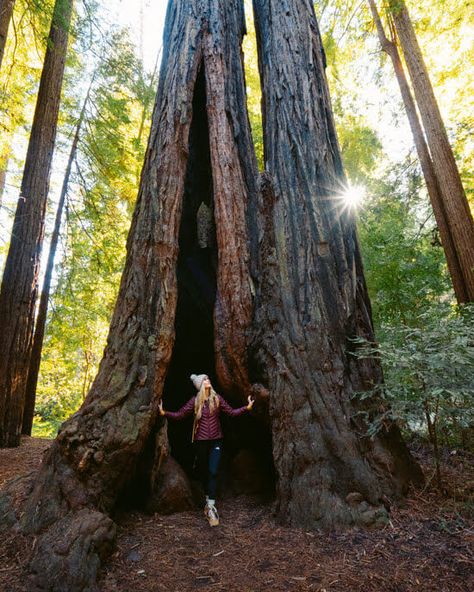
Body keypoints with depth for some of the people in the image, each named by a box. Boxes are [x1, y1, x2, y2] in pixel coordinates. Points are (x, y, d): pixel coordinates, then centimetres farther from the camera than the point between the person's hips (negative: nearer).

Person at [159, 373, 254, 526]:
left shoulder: (217, 398, -1)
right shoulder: (194, 401, -3)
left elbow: (231, 412, 1)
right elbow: (179, 414, -4)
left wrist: (247, 407, -8)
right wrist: (164, 413, -16)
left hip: (216, 441, 0)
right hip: (201, 441, 0)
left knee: (213, 472, -9)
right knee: (202, 471, 12)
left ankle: (211, 507, -5)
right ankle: (208, 499, 33)